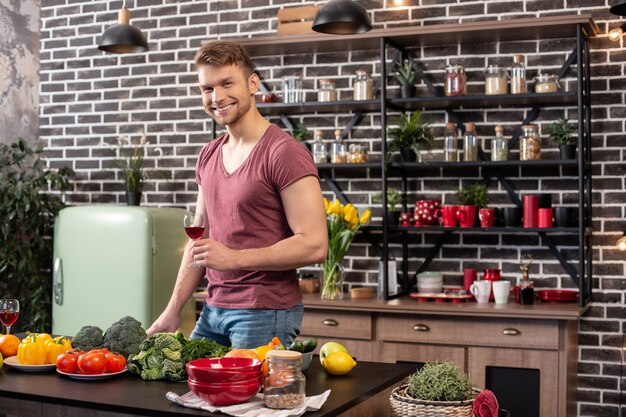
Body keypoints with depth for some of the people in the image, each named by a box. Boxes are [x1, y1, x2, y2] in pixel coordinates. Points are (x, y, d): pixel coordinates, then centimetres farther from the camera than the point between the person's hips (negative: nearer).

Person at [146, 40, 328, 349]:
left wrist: (234, 258, -21)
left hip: (266, 312, -7)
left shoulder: (284, 153, -14)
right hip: (213, 309, 7)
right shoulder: (208, 156, 11)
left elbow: (314, 245, -19)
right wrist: (173, 310, 11)